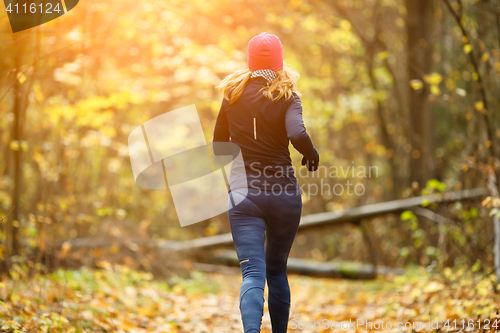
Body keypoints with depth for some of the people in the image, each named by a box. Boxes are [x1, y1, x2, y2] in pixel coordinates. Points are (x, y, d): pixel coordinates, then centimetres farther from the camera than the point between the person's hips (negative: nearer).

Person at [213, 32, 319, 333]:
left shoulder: (233, 94, 6)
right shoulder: (287, 96, -3)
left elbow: (219, 146, 14)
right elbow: (297, 134, -21)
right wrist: (313, 155, -2)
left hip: (243, 192, 0)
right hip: (283, 192, 0)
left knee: (253, 274, -8)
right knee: (277, 271, 19)